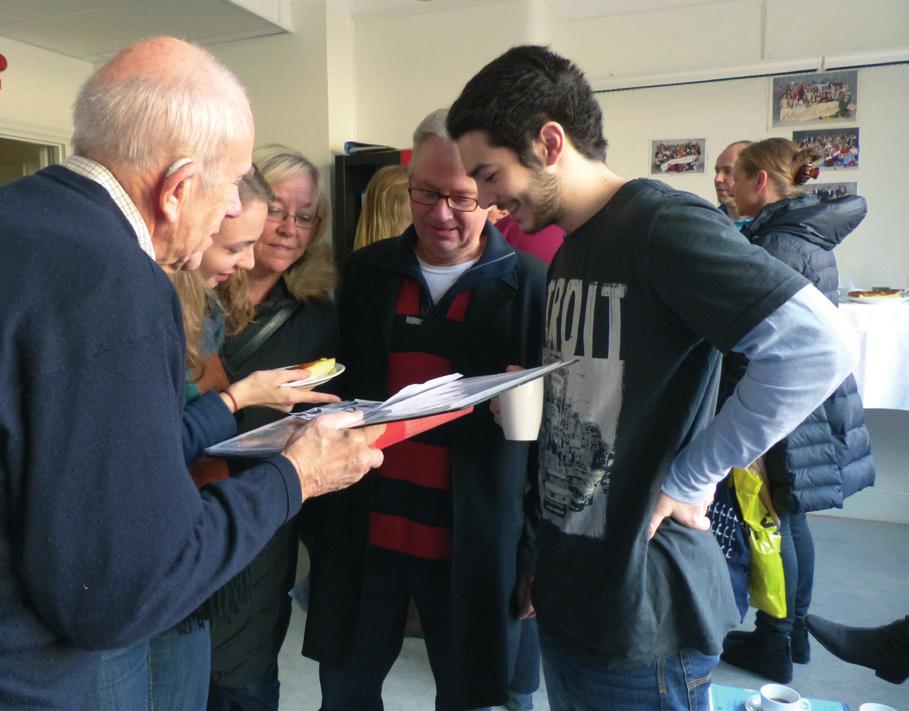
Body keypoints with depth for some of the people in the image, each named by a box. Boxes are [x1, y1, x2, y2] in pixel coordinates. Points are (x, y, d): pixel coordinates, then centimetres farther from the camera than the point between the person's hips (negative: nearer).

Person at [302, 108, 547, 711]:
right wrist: (328, 520, 5)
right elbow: (338, 391, 9)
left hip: (474, 543, -3)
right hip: (365, 529, 3)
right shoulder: (367, 272, 3)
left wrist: (539, 555, -4)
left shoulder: (531, 287, -8)